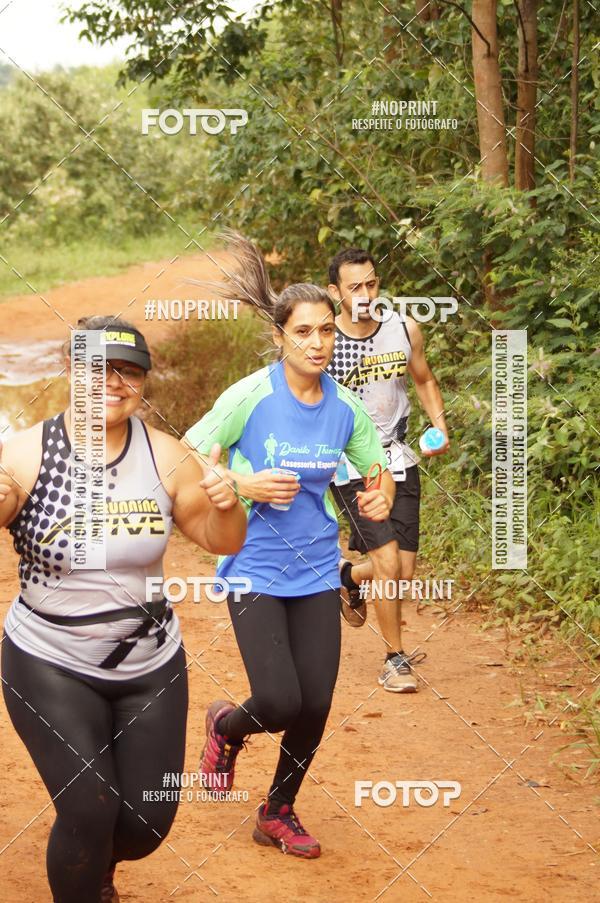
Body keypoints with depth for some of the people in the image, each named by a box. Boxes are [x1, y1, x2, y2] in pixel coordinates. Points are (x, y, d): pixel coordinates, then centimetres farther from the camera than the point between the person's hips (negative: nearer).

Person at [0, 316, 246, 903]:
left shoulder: (163, 455, -5)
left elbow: (223, 542, 3)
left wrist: (225, 504, -19)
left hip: (152, 665, 3)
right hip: (50, 665, -3)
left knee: (149, 821, 8)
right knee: (90, 811, -15)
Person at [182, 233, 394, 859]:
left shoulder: (345, 408, -1)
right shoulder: (251, 396, -13)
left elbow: (378, 468, 15)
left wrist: (380, 497, -7)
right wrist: (244, 487, -21)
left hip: (316, 571, 4)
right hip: (255, 568, -4)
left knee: (315, 706, 4)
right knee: (280, 704, -13)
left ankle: (278, 814, 30)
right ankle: (226, 725, 25)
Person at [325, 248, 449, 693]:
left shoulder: (405, 329, -2)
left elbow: (425, 380, 14)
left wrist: (440, 426, -1)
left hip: (398, 459, 4)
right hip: (351, 466, -4)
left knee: (404, 572, 4)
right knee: (388, 560, -14)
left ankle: (350, 577, 38)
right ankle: (396, 659, 4)